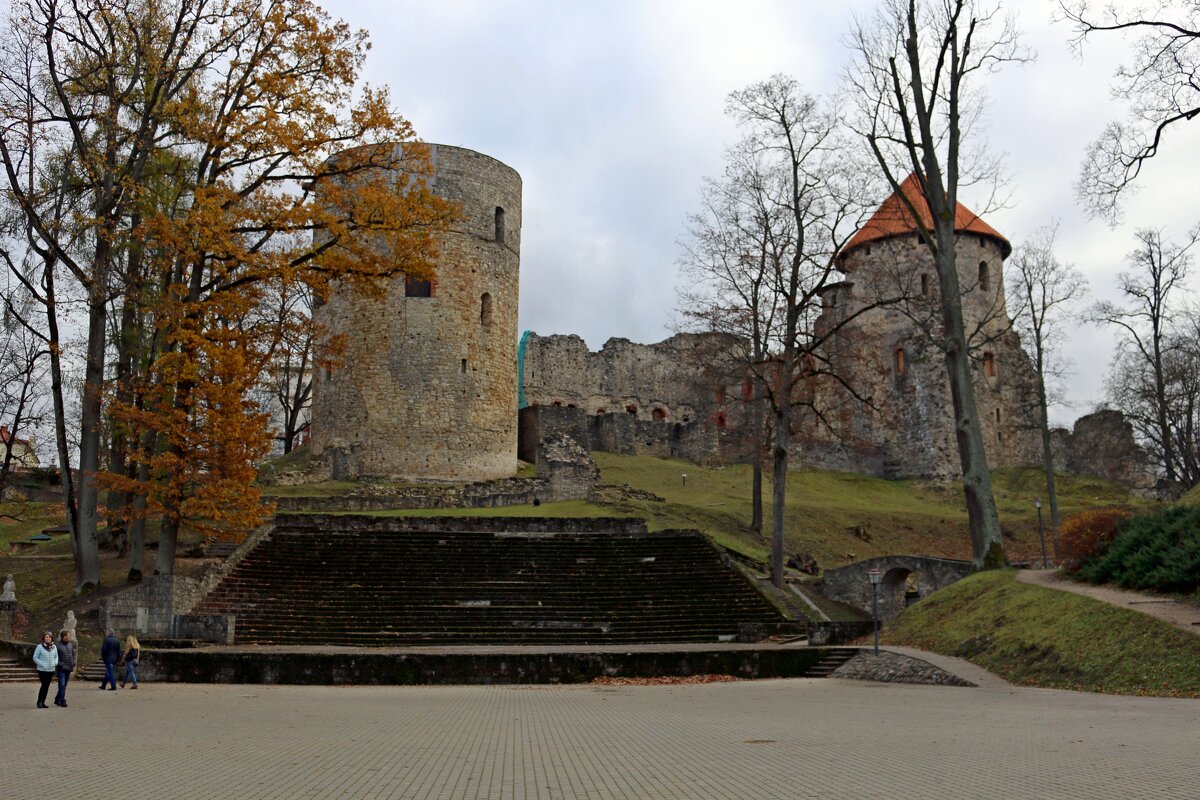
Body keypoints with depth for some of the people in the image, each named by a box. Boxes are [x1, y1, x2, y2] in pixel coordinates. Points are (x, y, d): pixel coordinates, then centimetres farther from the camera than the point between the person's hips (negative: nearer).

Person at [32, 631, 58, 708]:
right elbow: (35, 657, -4)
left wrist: (55, 663, -2)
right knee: (44, 685, -13)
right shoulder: (40, 647, -7)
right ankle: (39, 701, 0)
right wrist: (42, 664, -14)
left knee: (47, 686, 8)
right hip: (42, 670, -5)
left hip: (51, 670, 5)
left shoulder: (54, 647, 7)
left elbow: (56, 656, 17)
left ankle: (43, 702, 17)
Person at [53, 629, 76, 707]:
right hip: (61, 668, -6)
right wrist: (59, 664, -15)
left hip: (68, 668, 6)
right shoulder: (57, 645, -7)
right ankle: (62, 701, -6)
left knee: (64, 685, 12)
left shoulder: (71, 644, 11)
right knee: (62, 685, -9)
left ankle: (57, 700, 24)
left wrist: (73, 664, 10)